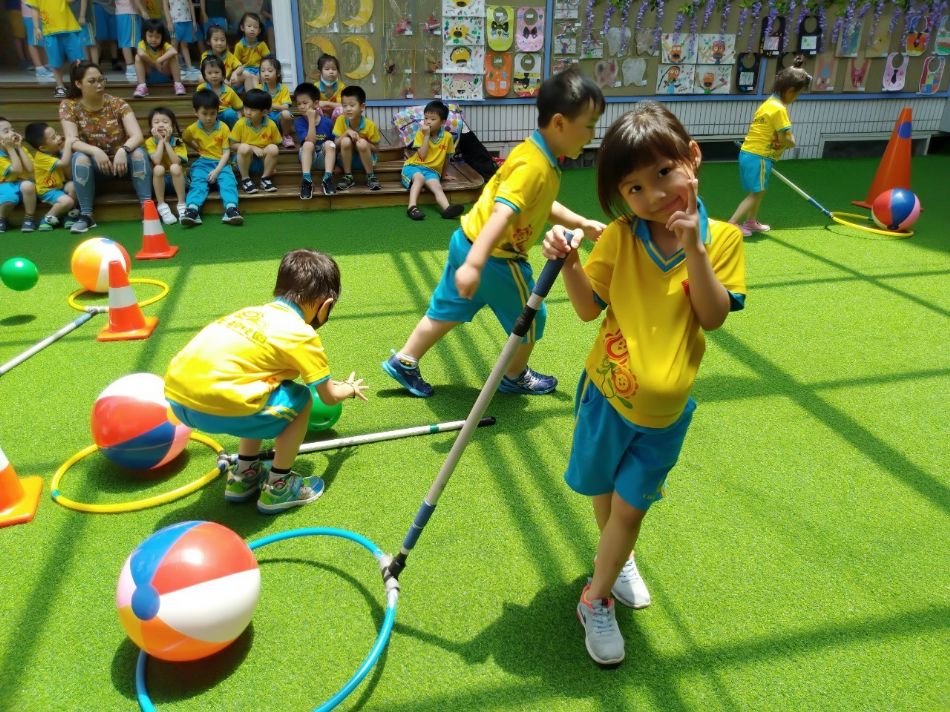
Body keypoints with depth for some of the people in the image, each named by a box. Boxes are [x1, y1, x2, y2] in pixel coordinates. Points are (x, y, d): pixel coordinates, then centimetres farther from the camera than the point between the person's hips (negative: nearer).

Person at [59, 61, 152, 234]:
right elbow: (72, 141, -19)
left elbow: (137, 136, -20)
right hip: (93, 163, 0)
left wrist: (123, 150, -41)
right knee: (80, 158, -32)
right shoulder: (69, 106, -8)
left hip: (120, 160, 0)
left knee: (139, 153, -29)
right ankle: (86, 215, -26)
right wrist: (95, 151, -39)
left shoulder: (117, 103, -9)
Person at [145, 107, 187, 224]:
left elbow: (177, 162, -21)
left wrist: (167, 142, -18)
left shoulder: (178, 141, -5)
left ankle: (182, 205, -26)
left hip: (176, 179, 0)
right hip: (160, 180, 0)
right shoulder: (150, 141, -5)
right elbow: (157, 161, -23)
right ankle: (162, 206, -23)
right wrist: (161, 141, -18)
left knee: (175, 167, -32)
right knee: (158, 168, -32)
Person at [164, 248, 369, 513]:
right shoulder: (302, 334, 2)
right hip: (214, 405, -8)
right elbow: (329, 397, 12)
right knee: (299, 401, 12)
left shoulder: (253, 311, 23)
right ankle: (278, 488, 21)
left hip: (174, 397, 8)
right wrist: (351, 388, 37)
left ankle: (244, 476, 37)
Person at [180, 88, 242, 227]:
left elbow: (226, 152, -5)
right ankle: (192, 209, -46)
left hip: (221, 162, -1)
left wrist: (217, 170, -15)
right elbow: (184, 140, 27)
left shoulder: (223, 128, -2)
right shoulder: (192, 129, 3)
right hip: (202, 162, 1)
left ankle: (231, 208, -49)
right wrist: (197, 149, 13)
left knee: (228, 180, -29)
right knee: (198, 181, -25)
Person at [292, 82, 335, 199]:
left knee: (329, 143, -27)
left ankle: (327, 178, -33)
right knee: (308, 144, -30)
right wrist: (311, 120, -22)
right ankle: (307, 180, -37)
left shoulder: (327, 122, -4)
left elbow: (335, 144, 6)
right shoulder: (299, 122, -6)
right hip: (308, 158, -1)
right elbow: (310, 141, -21)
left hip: (324, 158, 1)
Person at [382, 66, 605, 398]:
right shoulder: (534, 166, -24)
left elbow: (545, 207, 21)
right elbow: (502, 214, -36)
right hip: (494, 257, -9)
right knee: (530, 317, 13)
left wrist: (582, 223, 17)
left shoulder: (535, 154, 8)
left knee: (447, 309, 21)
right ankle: (515, 377, 35)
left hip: (467, 242, 9)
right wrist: (474, 265, -44)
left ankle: (403, 361, 31)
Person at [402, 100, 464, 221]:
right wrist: (426, 135, -14)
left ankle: (447, 209, -55)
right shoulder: (420, 134, 0)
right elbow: (422, 156, -12)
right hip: (414, 166, -1)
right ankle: (412, 207, -50)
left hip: (432, 170, 1)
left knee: (437, 187, -29)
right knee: (419, 177, -36)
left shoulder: (447, 136, 2)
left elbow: (446, 157, 17)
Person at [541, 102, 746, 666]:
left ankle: (597, 599, 29)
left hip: (665, 409, -1)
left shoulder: (722, 238, -9)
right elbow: (589, 308, -7)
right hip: (607, 392, 1)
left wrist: (694, 248, -24)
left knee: (630, 506, 7)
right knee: (603, 493, 18)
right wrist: (568, 263, -25)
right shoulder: (620, 238, -9)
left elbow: (714, 318, -14)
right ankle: (620, 558, 50)